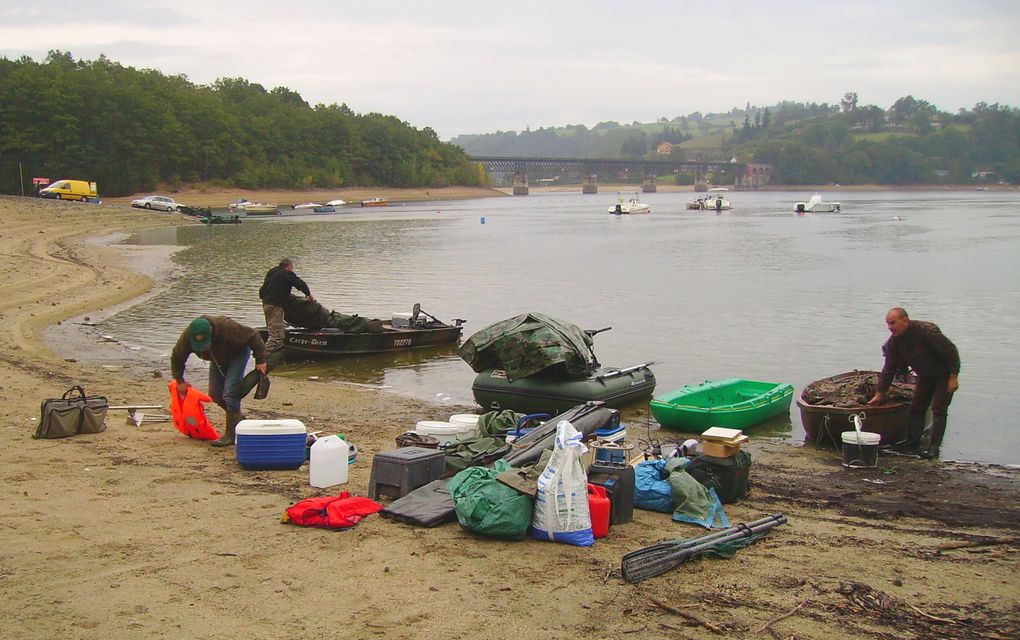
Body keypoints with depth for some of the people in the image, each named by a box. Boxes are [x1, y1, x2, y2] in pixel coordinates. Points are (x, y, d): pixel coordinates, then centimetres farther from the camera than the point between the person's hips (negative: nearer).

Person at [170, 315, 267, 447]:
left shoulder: (227, 328, -41)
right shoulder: (187, 336, -28)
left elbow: (253, 336, -29)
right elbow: (177, 357, -10)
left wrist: (260, 361, -24)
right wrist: (180, 381, -4)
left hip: (238, 353, -6)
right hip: (218, 358, 6)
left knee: (229, 392, -18)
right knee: (214, 393, 1)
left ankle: (231, 435, -13)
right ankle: (238, 417, 24)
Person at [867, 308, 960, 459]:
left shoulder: (927, 331, -32)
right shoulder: (893, 341, -12)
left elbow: (951, 352, -25)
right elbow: (889, 369, -4)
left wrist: (953, 377, -23)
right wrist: (879, 394, -4)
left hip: (944, 374, -7)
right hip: (925, 376, 7)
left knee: (939, 410, -12)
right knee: (916, 408, 2)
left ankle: (934, 448, -12)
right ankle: (913, 443, 6)